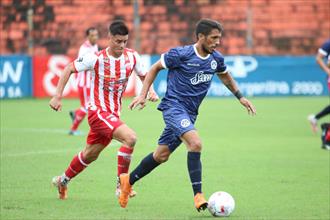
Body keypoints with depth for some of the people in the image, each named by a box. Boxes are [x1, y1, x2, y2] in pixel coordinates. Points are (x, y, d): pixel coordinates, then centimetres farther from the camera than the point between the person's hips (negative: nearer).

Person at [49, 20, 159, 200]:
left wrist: (151, 91, -7)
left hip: (114, 114, 6)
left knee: (90, 154, 19)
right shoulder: (96, 59, -15)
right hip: (98, 111, -6)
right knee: (130, 137, -26)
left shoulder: (132, 56, -3)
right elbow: (68, 69, -6)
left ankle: (63, 181, 41)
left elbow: (144, 75, 14)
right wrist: (57, 96, -10)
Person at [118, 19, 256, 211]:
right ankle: (198, 195, -25)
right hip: (174, 106, -7)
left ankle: (128, 181, 30)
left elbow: (225, 76, 27)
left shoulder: (216, 59, 5)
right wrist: (143, 95, -5)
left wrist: (240, 97, 20)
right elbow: (156, 68, 0)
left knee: (162, 155, 11)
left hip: (190, 113, 7)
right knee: (195, 143, -28)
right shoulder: (181, 55, -13)